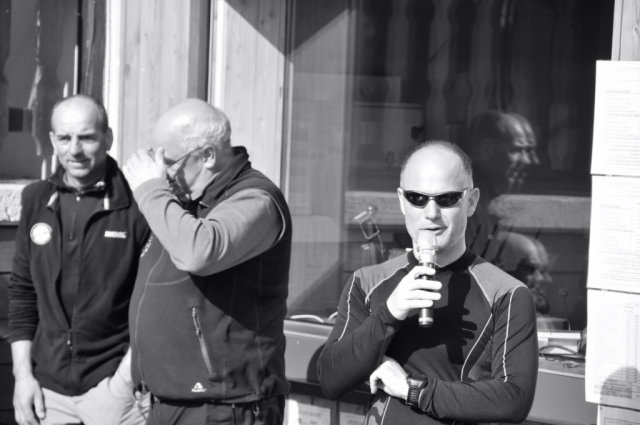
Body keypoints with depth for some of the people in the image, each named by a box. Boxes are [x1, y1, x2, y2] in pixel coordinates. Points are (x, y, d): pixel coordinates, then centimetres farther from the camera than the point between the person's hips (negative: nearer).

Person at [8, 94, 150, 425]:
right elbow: (22, 292, 11)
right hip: (47, 385, 4)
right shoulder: (37, 200, 6)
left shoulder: (137, 204, -8)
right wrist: (22, 373, 6)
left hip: (113, 384, -4)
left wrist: (130, 372, -12)